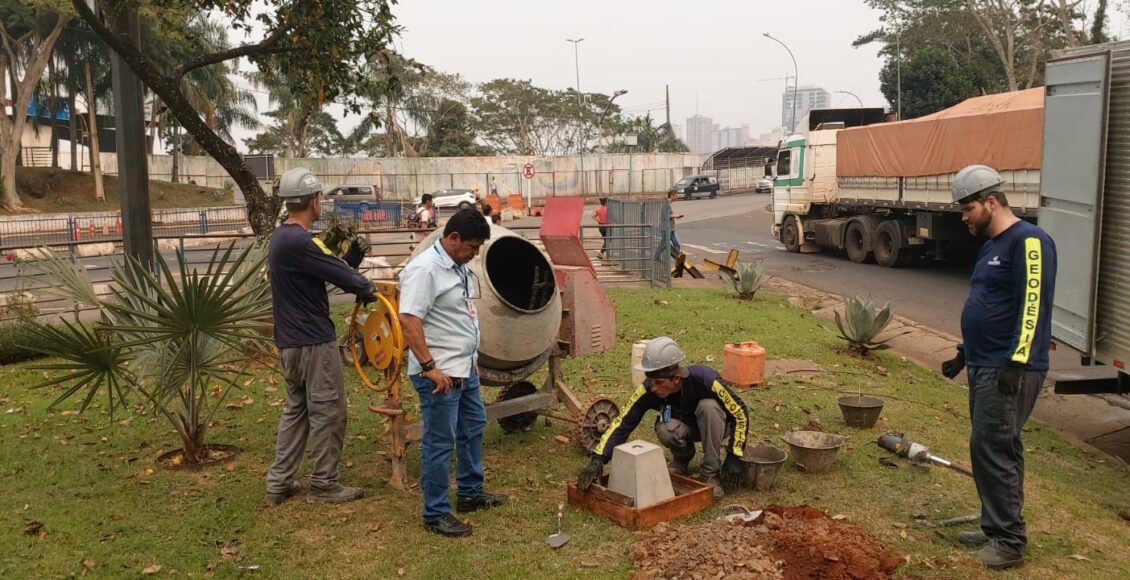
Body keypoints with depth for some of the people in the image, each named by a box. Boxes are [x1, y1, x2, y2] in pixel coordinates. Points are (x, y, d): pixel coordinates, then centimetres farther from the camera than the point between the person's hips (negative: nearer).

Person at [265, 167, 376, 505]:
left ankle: (279, 483, 21)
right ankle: (323, 484, 11)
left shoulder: (281, 237, 11)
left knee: (296, 410, 17)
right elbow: (340, 275, -18)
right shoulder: (299, 242, -21)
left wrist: (350, 259, -4)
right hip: (314, 341, -10)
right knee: (328, 412, 2)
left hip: (290, 341, 10)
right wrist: (367, 288, 0)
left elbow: (324, 271, 8)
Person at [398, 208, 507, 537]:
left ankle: (470, 493, 37)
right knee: (439, 442, -1)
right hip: (439, 374, -10)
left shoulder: (460, 267, 10)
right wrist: (430, 368, -27)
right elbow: (409, 321, -27)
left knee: (473, 428, 21)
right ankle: (435, 514, 11)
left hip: (465, 369, 10)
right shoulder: (424, 269, -20)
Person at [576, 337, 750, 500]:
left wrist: (734, 456, -26)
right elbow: (622, 423, -26)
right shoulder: (648, 390, -29)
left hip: (713, 426, -1)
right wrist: (597, 460, -36)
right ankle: (682, 459, 2)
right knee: (665, 430, -33)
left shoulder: (703, 379, -36)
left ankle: (711, 474, -19)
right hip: (683, 427, 2)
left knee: (708, 405, -35)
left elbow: (740, 412, -25)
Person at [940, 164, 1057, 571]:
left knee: (990, 448, -8)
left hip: (1009, 371, -10)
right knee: (997, 449, 14)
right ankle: (996, 528, 23)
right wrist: (964, 354, 25)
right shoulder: (990, 246, 17)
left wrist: (1016, 362, -25)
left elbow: (1033, 307, -21)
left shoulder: (1028, 242, -13)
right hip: (984, 367, 10)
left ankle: (1009, 541, 2)